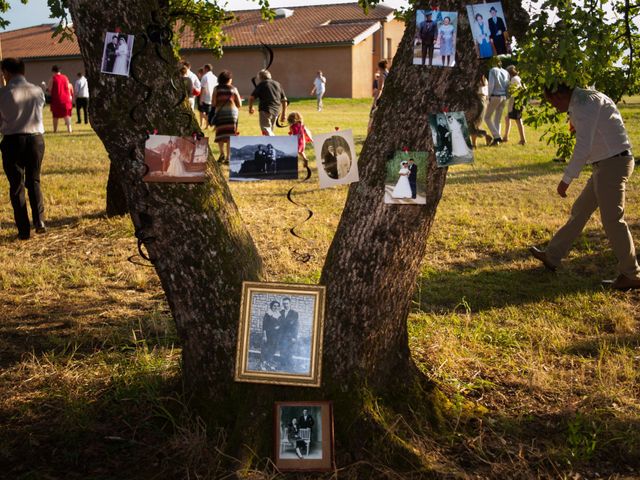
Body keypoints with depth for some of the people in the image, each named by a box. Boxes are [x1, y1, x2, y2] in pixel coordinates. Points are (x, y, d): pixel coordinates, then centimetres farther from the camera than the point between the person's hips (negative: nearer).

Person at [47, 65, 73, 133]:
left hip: (56, 99, -2)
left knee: (56, 115, 7)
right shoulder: (65, 78, 6)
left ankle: (55, 130, 9)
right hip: (65, 99, 2)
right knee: (67, 114, 6)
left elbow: (49, 89, -7)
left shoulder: (53, 78, -5)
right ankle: (69, 128, -5)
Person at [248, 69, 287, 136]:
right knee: (270, 130, 18)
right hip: (276, 110, 6)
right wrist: (284, 114, 20)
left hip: (266, 110, -6)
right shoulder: (277, 84, 17)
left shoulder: (261, 85, 0)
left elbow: (252, 97, -4)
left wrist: (250, 108, 14)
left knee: (266, 129, -10)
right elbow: (284, 100, 16)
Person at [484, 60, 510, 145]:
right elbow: (507, 86, 8)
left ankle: (496, 136, -10)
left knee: (487, 117, 4)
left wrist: (489, 96, -6)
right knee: (498, 119, 12)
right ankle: (496, 139, 9)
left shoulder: (493, 71, -7)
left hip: (495, 97, -6)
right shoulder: (506, 72, 9)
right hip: (503, 97, 6)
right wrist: (505, 98, 13)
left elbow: (491, 84, -15)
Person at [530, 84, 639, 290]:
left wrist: (566, 179, -18)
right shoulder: (585, 99, 15)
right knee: (579, 211, 15)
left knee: (612, 219, -6)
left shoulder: (584, 103, -16)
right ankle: (552, 256, 24)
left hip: (612, 163, -11)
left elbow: (583, 146, -21)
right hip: (606, 164, 11)